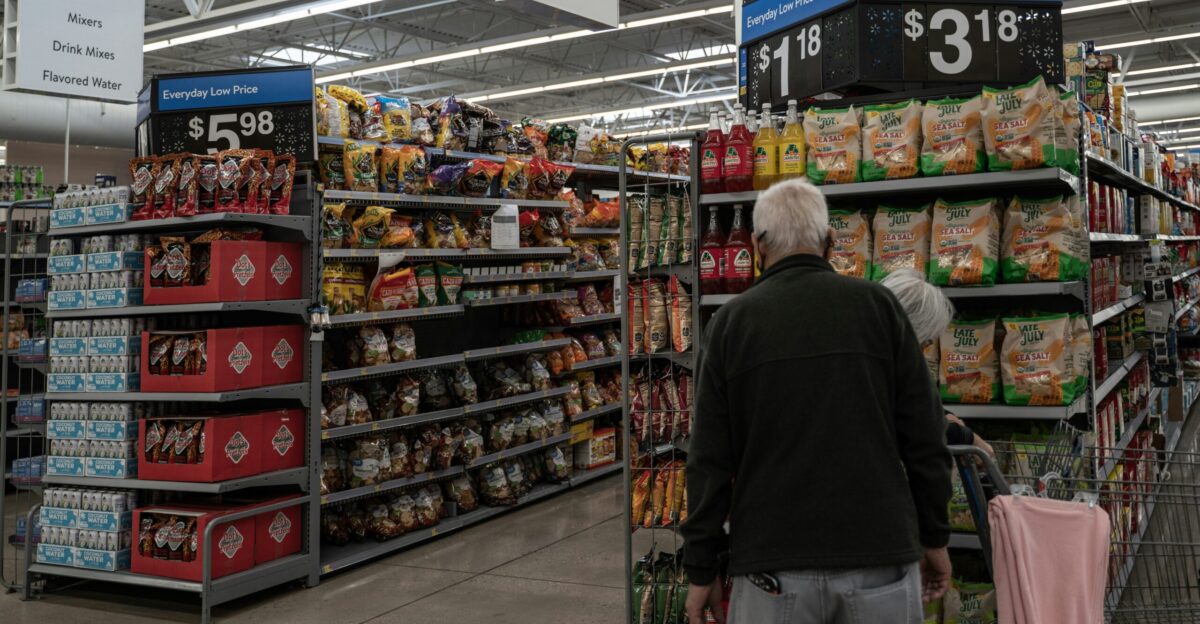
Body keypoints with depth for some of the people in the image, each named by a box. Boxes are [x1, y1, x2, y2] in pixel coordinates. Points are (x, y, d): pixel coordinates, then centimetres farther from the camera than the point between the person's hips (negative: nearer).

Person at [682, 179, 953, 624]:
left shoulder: (731, 321, -1)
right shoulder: (878, 304, 0)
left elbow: (710, 459, -2)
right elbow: (924, 436, 0)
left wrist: (701, 568, 5)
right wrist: (935, 536, 11)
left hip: (772, 564, 0)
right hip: (881, 556, 1)